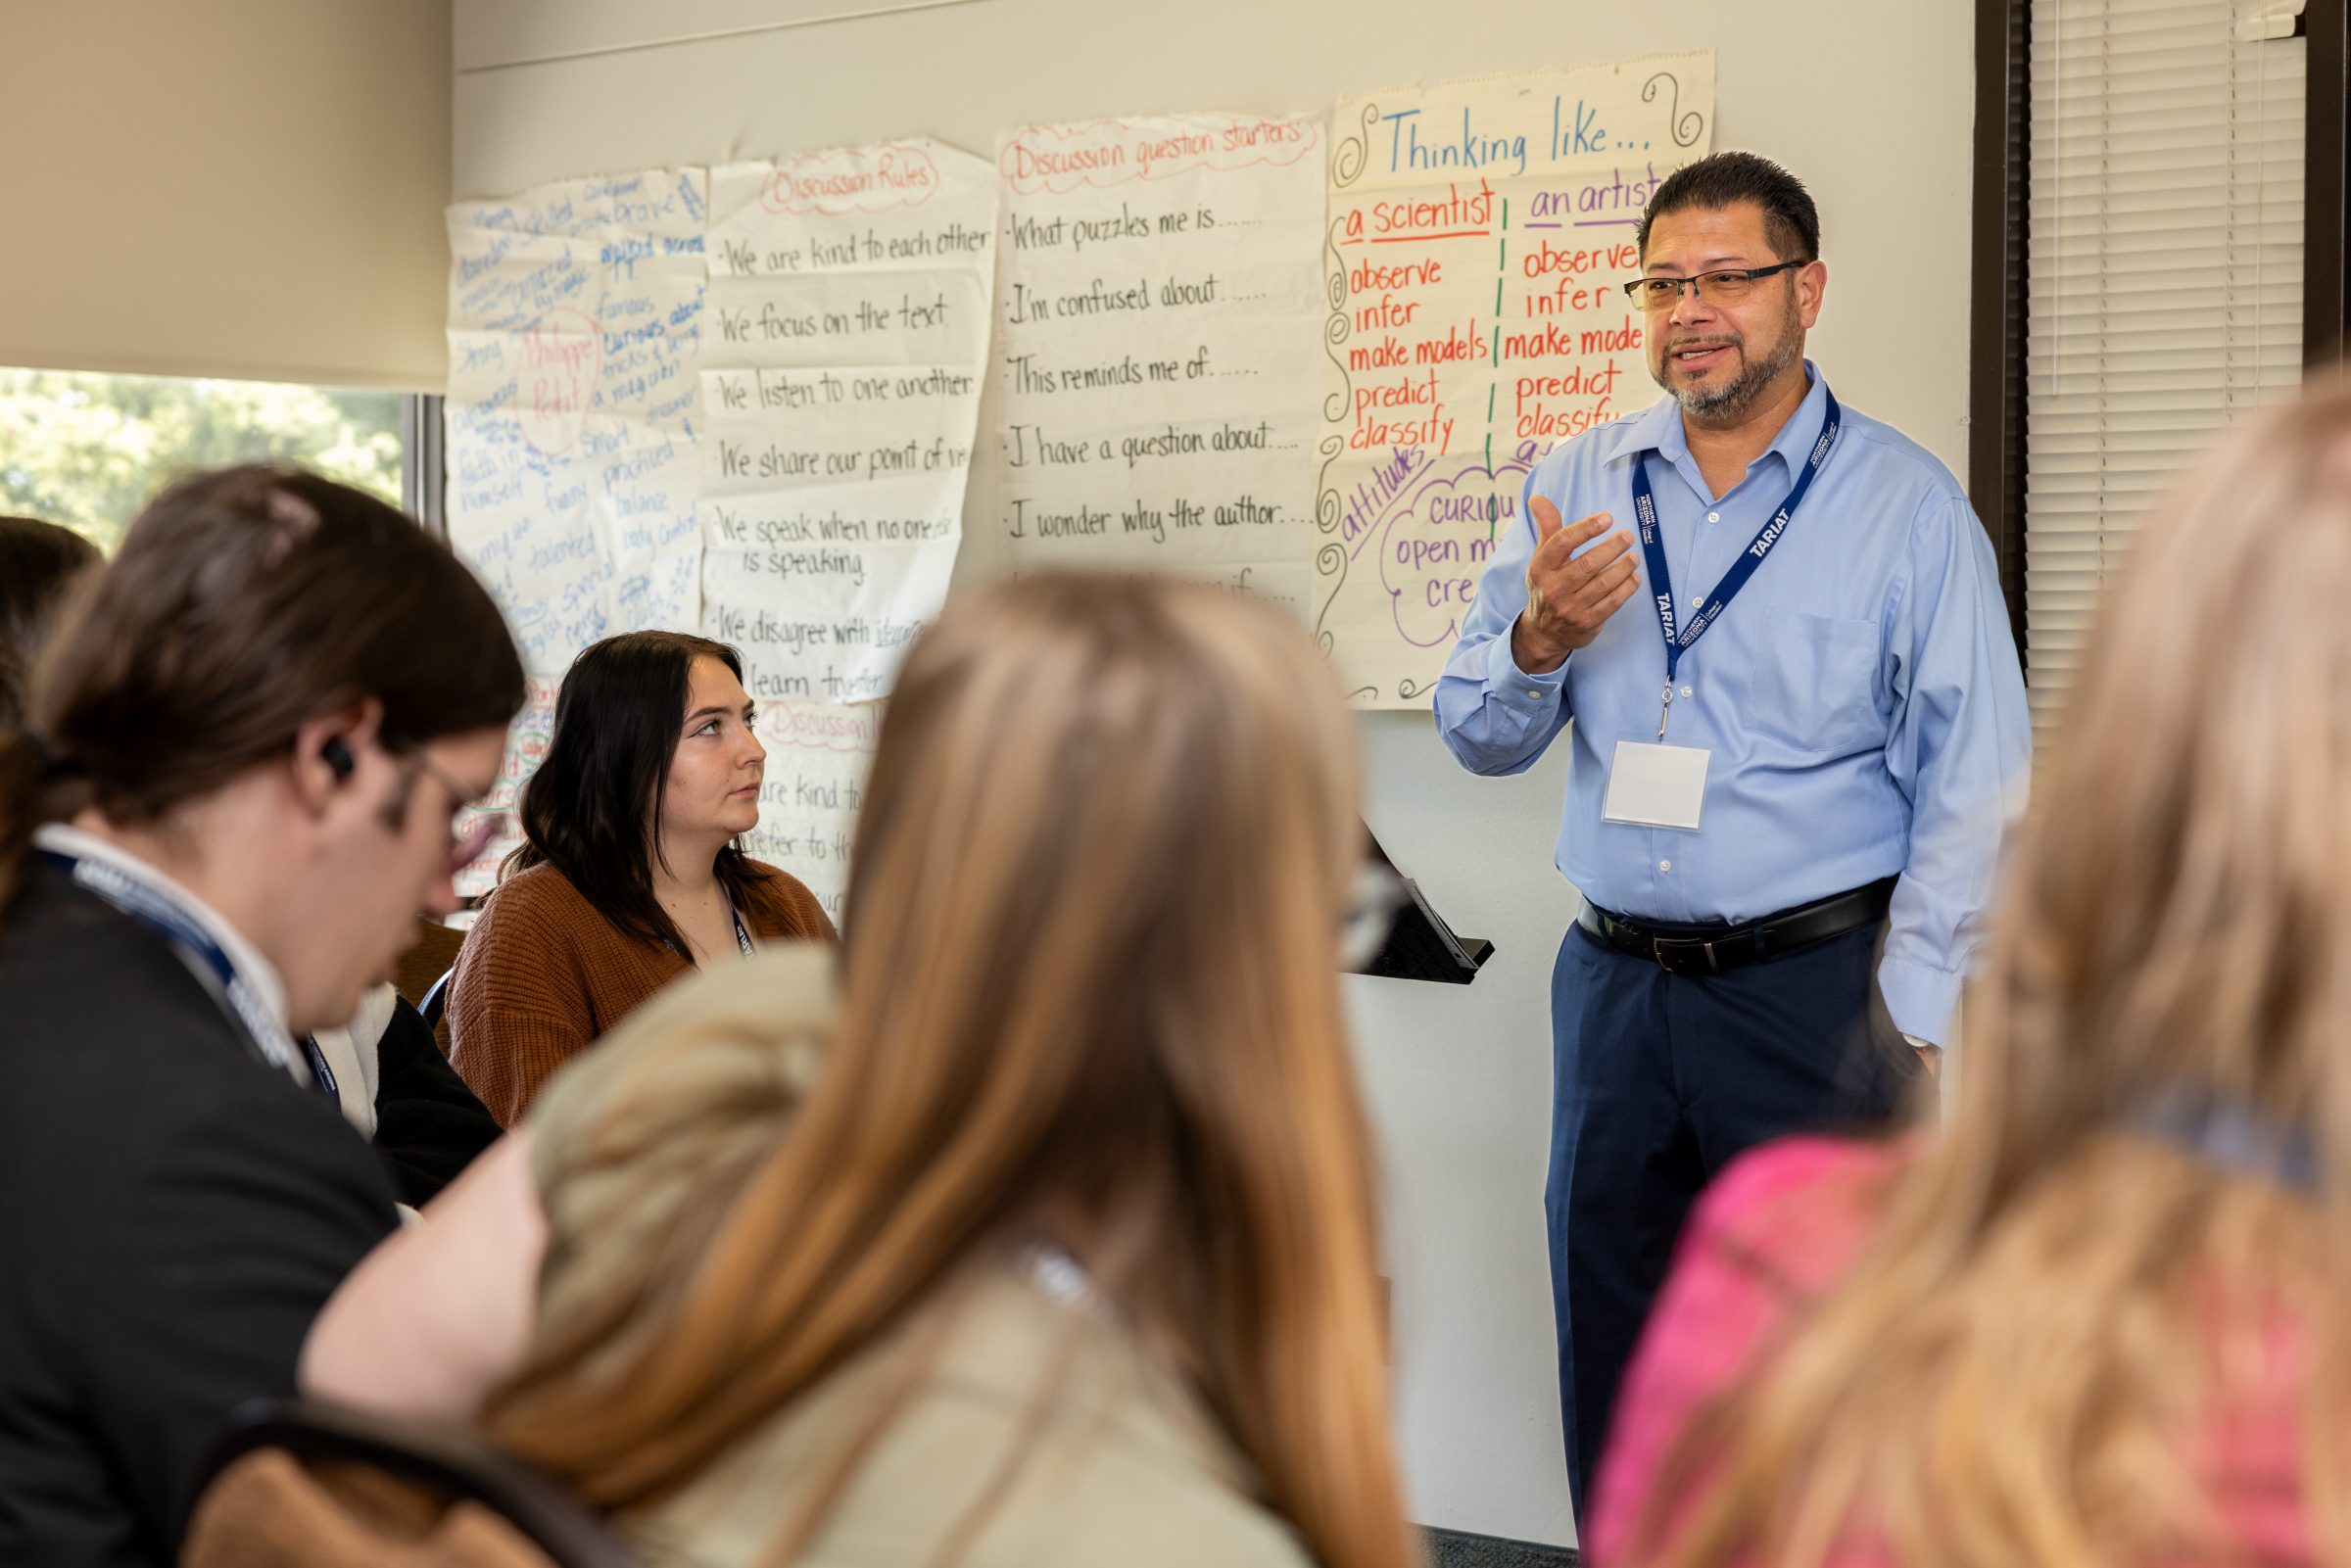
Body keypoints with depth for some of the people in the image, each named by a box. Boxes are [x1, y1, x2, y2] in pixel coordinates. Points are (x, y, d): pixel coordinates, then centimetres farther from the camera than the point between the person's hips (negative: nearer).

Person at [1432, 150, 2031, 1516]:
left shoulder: (1907, 504, -2)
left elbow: (1974, 787, -4)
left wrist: (1910, 1030, -10)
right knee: (1612, 1372, 11)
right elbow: (1480, 737, 11)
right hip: (1614, 980, 4)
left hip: (1813, 985, -4)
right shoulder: (1581, 483, 9)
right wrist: (1537, 642, -12)